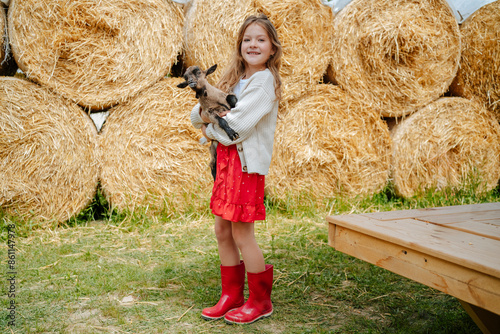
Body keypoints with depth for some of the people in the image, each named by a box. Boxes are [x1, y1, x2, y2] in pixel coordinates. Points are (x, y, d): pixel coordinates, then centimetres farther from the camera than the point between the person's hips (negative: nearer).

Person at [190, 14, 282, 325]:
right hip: (226, 159, 8)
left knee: (242, 233, -3)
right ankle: (231, 296, 23)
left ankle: (260, 301, 13)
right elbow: (197, 114, 14)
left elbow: (237, 125, -20)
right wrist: (205, 112, -10)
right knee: (223, 230, 11)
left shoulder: (265, 80, -11)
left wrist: (209, 129, -2)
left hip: (248, 162, -8)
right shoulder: (235, 80, 16)